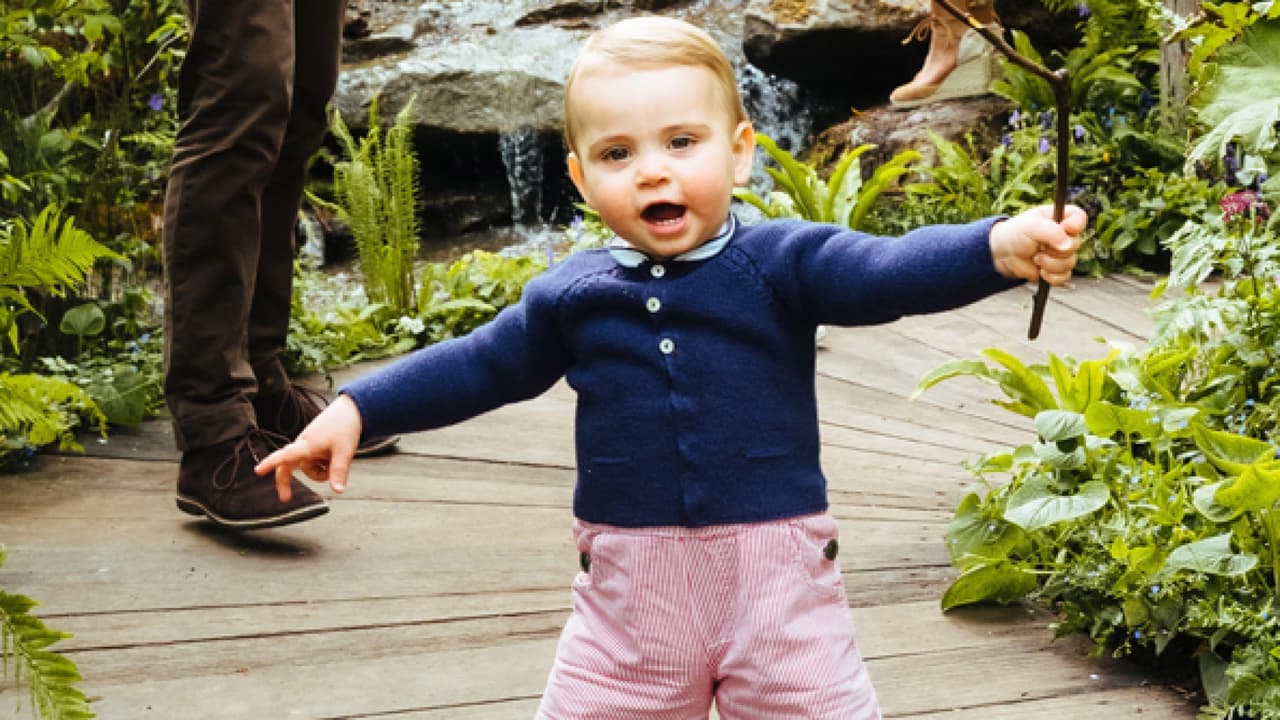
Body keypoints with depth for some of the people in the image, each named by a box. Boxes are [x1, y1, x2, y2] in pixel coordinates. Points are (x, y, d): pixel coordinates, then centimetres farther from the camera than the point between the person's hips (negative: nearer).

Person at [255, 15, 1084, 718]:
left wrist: (1000, 246, -38)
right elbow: (480, 367, 14)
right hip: (628, 585, 2)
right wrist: (356, 411, 11)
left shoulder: (783, 262, -6)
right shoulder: (569, 295, 3)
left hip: (774, 569, -2)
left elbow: (892, 269, -20)